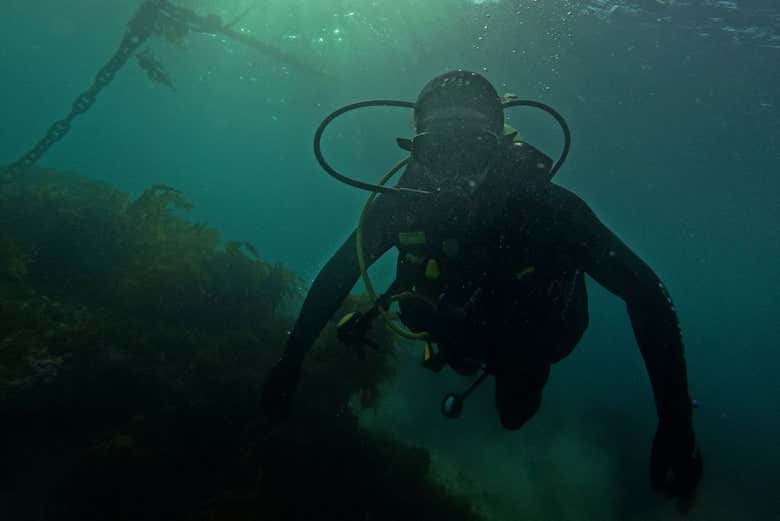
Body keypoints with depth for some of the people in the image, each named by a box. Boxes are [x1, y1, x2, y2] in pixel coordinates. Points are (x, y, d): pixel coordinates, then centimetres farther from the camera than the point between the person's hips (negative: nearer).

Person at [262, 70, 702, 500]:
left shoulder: (542, 204, -39)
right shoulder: (406, 202, -31)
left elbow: (645, 292, -35)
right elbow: (338, 272, -19)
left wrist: (675, 420, -38)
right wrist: (290, 362, -20)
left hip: (530, 336, -2)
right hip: (458, 332, 3)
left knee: (515, 413, 16)